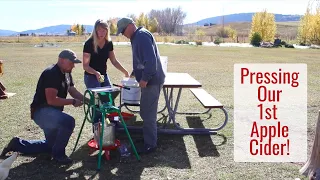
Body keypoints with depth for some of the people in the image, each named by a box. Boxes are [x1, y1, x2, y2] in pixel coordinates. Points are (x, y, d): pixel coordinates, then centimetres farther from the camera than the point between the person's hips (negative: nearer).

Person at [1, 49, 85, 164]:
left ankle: (17, 144, 31)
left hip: (51, 112, 10)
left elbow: (74, 91, 13)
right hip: (42, 111, -10)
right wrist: (73, 102, -23)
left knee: (51, 145, 20)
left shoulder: (66, 73, 8)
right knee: (68, 121, -35)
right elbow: (51, 100, -29)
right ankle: (58, 154, -15)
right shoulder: (51, 73, -22)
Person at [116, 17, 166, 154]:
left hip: (152, 81, -10)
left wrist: (145, 79, -23)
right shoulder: (137, 37, 17)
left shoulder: (142, 36, -16)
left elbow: (151, 60, -26)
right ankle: (149, 138, 30)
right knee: (146, 112, 18)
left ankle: (150, 144, 6)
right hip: (149, 80, 10)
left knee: (148, 113, -4)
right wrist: (135, 73, 17)